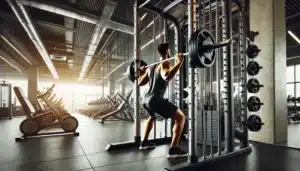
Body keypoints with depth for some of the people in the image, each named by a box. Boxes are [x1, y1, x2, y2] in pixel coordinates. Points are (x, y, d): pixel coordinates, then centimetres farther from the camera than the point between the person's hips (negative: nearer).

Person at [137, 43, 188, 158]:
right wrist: (179, 62, -26)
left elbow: (140, 83, 25)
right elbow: (167, 76, -29)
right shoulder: (165, 64, -4)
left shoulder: (150, 67, 19)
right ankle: (173, 149, -6)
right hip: (155, 99, -9)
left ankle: (144, 142, 40)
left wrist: (141, 72, 41)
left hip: (146, 99, 9)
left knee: (152, 116, 38)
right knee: (180, 117, -1)